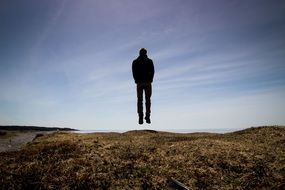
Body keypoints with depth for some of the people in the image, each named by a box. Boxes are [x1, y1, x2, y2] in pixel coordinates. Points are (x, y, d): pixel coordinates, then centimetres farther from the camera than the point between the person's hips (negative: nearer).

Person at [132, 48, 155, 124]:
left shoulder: (135, 62, 3)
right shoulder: (149, 61, 2)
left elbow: (134, 73, 0)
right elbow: (152, 72, -2)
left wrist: (137, 81, 10)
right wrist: (150, 80, 8)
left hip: (139, 83, 0)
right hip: (148, 82, 0)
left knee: (140, 100, 4)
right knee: (148, 100, 6)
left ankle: (141, 118, -2)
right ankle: (147, 117, 1)